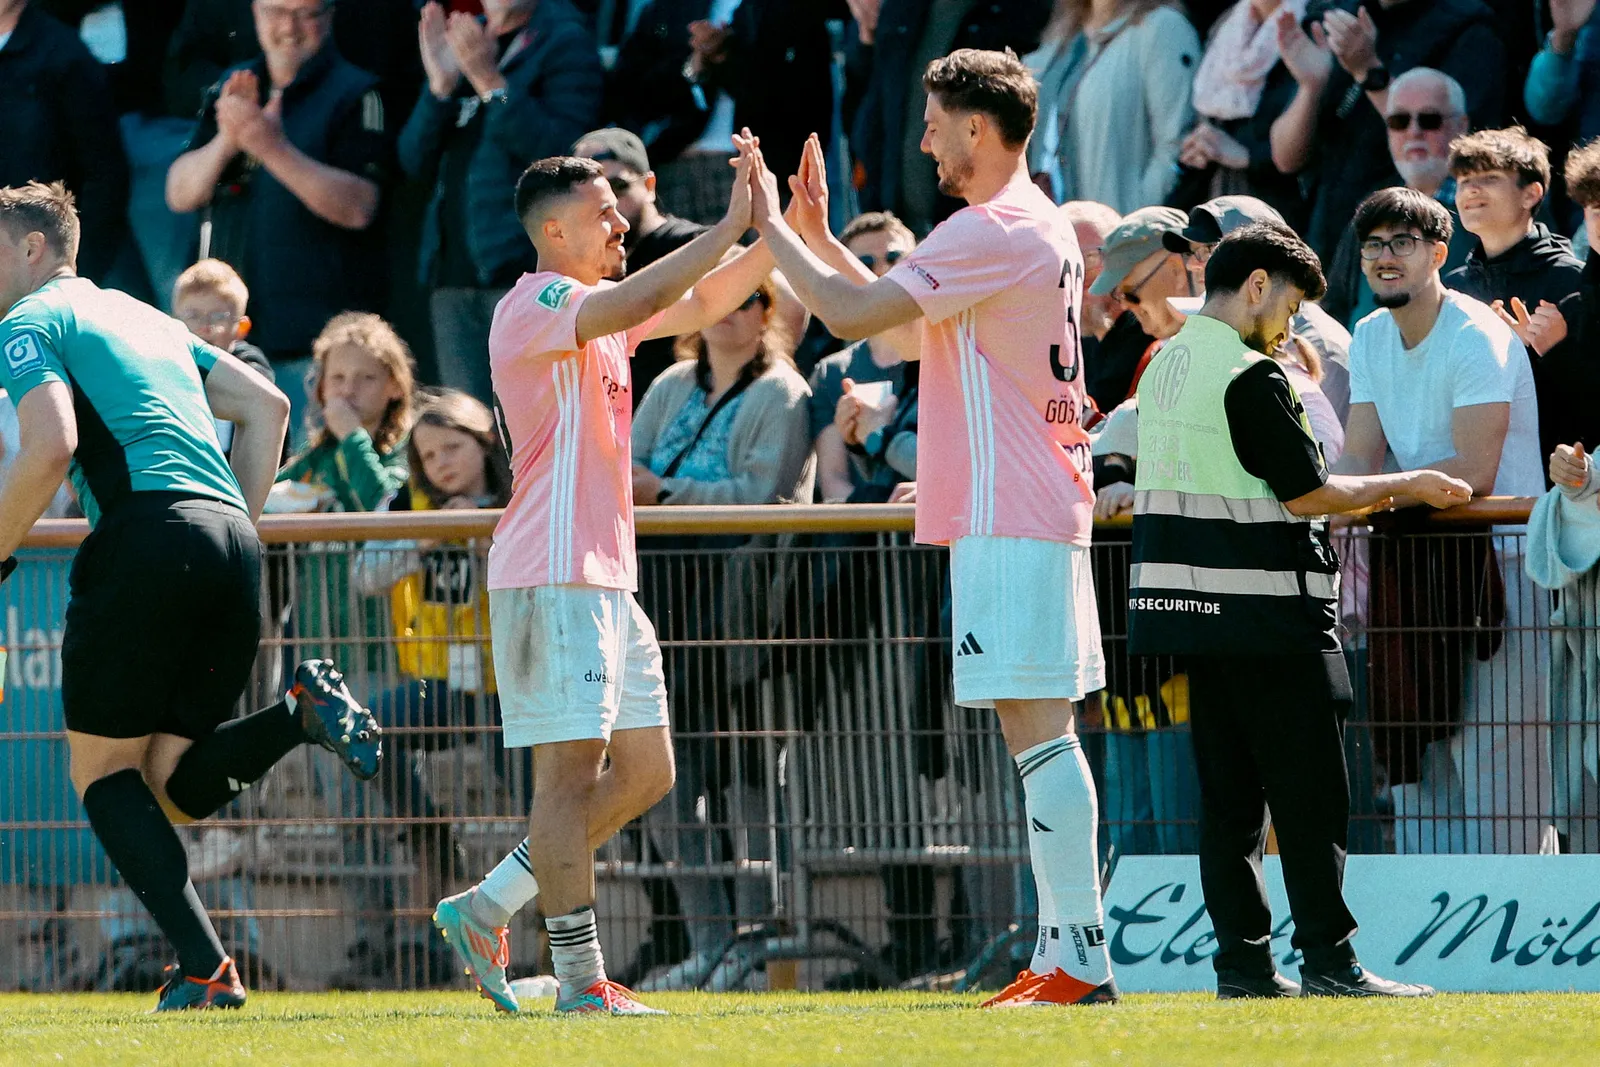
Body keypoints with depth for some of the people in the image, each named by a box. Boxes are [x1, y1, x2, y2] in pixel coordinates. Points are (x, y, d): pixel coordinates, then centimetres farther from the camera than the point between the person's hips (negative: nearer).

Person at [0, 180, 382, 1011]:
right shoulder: (146, 318, 30)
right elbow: (266, 406, 28)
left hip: (147, 529, -7)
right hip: (231, 544, 7)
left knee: (104, 771, 3)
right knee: (175, 786, 9)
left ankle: (205, 968, -12)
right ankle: (302, 712, -17)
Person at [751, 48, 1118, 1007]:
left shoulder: (990, 234, -15)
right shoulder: (1045, 227, 18)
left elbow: (853, 315, -18)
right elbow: (899, 322, 26)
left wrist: (772, 228, -6)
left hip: (1007, 517, -10)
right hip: (1045, 507, 10)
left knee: (1037, 731, -11)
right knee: (1045, 734, 10)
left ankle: (1080, 958, -14)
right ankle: (1065, 952, 12)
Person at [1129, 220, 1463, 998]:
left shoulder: (1164, 368, 13)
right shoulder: (1249, 376, -15)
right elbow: (1307, 493, -14)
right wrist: (1404, 487, 0)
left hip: (1193, 607, 8)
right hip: (1264, 612, -8)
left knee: (1228, 790, 9)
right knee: (1310, 789, -3)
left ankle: (1242, 962, 8)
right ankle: (1327, 959, -4)